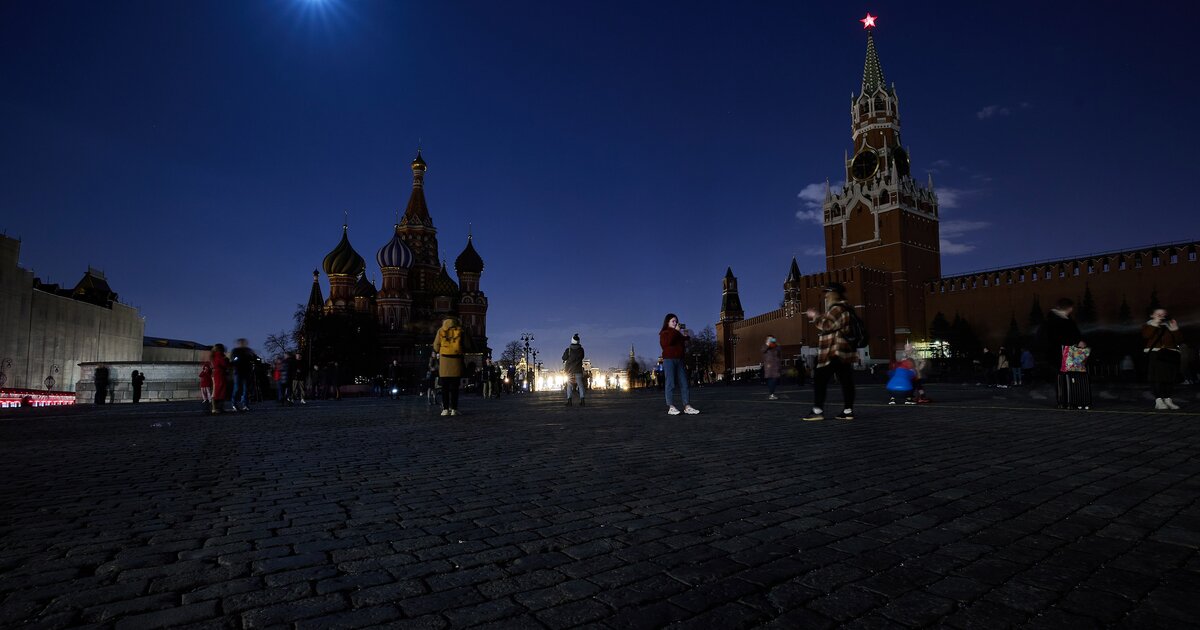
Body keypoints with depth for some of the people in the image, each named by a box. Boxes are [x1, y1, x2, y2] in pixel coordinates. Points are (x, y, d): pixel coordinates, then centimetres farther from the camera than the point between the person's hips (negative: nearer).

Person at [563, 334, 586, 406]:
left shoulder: (568, 350, -9)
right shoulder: (581, 350, -5)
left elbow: (564, 358, 1)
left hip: (569, 370, -1)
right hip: (578, 370, 1)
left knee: (569, 385, 6)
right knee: (580, 385, 5)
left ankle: (569, 400, -4)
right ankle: (582, 400, -4)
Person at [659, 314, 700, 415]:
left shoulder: (678, 333, 22)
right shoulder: (664, 333, 3)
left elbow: (683, 345, 26)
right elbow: (667, 342, -18)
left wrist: (685, 337, 8)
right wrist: (675, 331, -13)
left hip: (679, 360, 6)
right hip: (669, 360, -6)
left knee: (683, 383, -1)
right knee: (671, 383, -10)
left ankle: (687, 406, -3)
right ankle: (671, 407, -11)